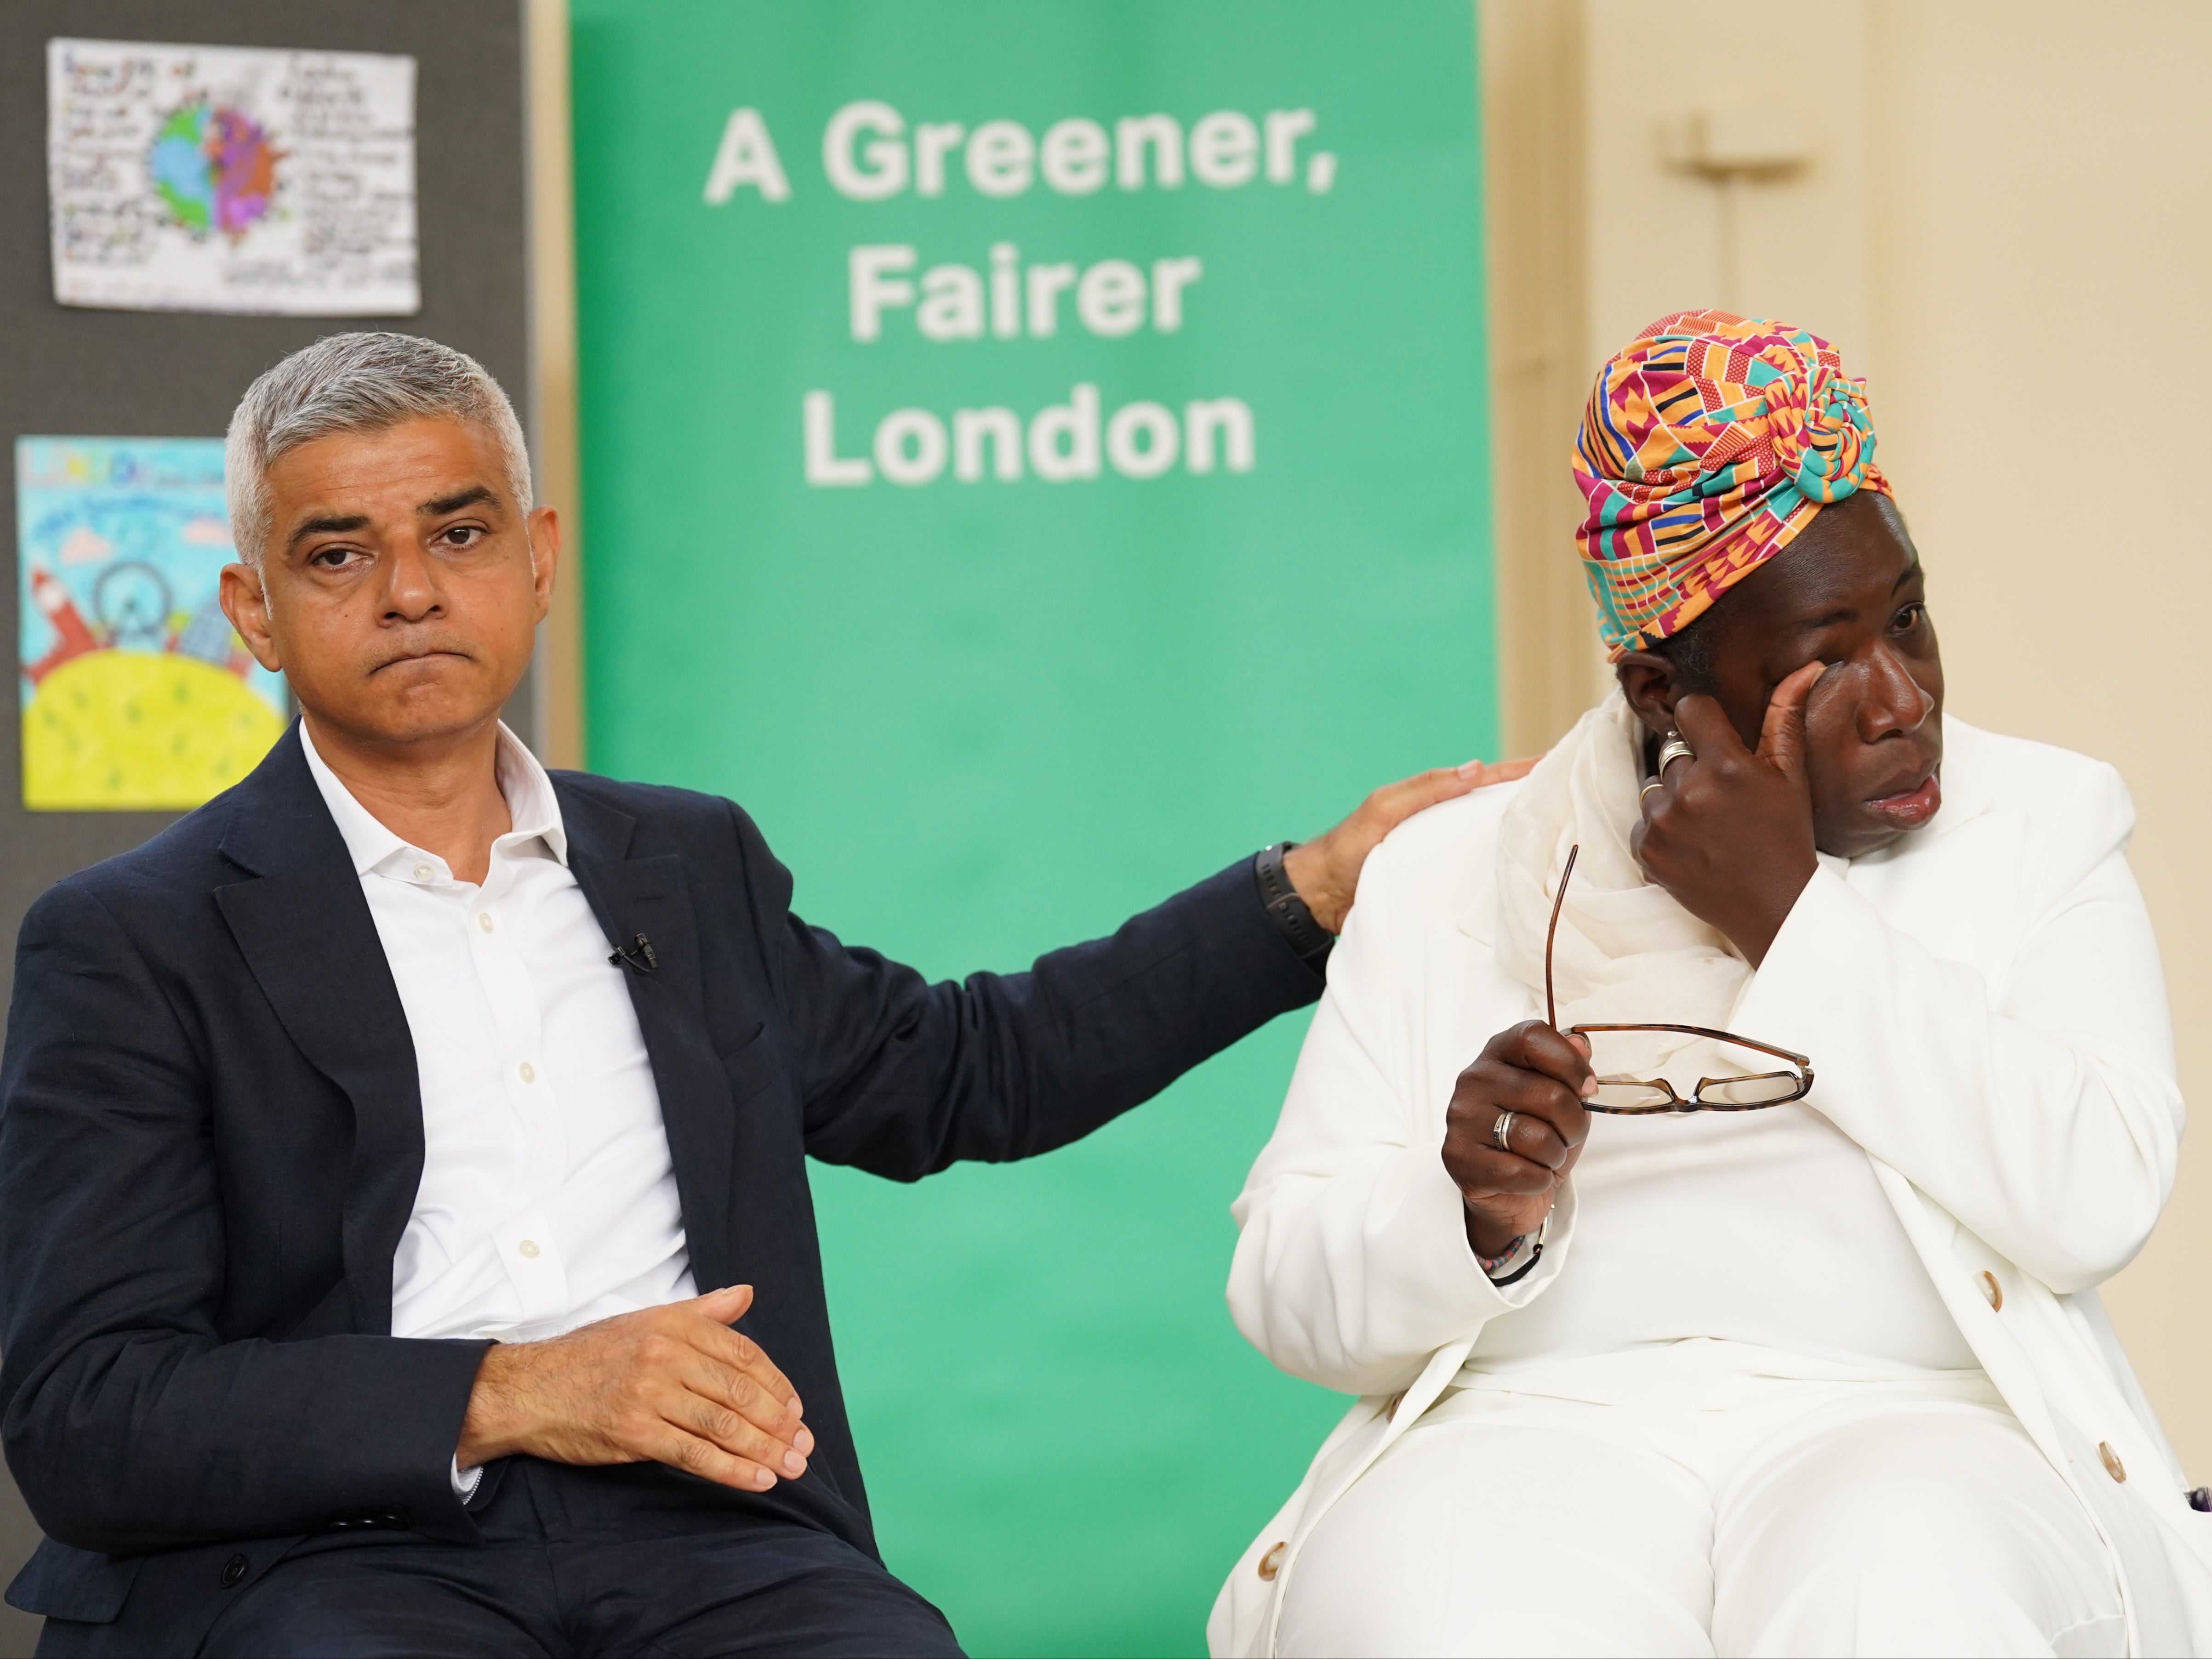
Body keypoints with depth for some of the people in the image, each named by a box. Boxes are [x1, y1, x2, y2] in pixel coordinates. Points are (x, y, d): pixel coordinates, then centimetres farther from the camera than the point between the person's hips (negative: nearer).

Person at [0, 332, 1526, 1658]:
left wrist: (1324, 885, 31)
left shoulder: (690, 868, 23)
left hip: (704, 1525, 4)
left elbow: (968, 1069, 37)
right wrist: (504, 1397, -14)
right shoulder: (130, 945, 6)